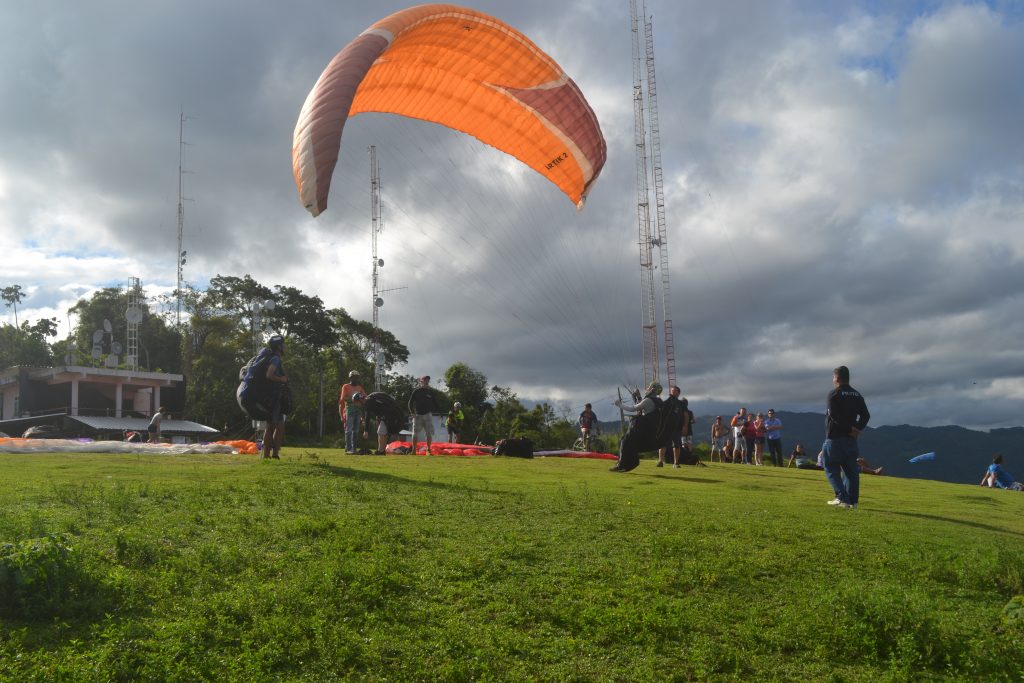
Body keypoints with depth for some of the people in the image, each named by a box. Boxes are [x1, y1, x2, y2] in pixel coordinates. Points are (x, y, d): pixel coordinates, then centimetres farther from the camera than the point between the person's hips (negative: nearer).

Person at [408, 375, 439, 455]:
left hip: (427, 415, 1)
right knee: (415, 433, 0)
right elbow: (410, 402, 4)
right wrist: (412, 412, -6)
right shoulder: (416, 391, 3)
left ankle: (428, 449, 9)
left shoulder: (430, 391, 7)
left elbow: (435, 403, 14)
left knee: (429, 433, -3)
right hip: (417, 415, -1)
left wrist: (434, 410, 0)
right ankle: (414, 450, 8)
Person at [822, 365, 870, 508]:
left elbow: (834, 415, -20)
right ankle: (852, 500, 10)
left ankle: (842, 498, -7)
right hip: (851, 439, 6)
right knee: (851, 471, 11)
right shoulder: (857, 395, 11)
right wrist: (858, 429, -3)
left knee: (832, 469, 2)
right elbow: (865, 415, 6)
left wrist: (850, 429, -14)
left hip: (835, 439, -6)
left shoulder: (834, 394, -9)